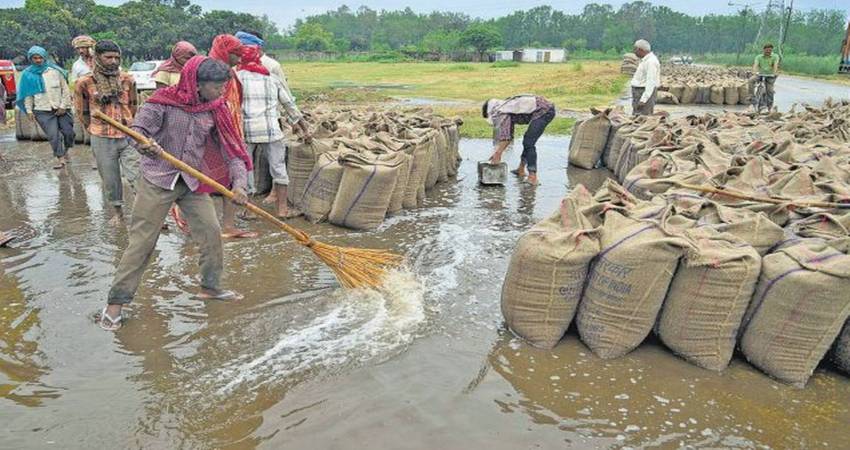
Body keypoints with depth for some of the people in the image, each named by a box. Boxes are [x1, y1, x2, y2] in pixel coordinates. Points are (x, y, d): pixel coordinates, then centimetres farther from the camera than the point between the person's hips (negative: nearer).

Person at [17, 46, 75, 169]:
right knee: (53, 135, -7)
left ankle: (65, 151, 25)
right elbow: (28, 94, 8)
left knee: (68, 132, -2)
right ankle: (60, 158, 3)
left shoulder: (54, 70, 2)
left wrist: (63, 106, -4)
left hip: (60, 108, 0)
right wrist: (29, 110, 2)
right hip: (43, 111, 0)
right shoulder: (28, 74, 5)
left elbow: (65, 89, 2)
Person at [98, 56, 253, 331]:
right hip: (158, 180, -4)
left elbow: (232, 148, -3)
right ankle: (116, 302, 10)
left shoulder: (215, 110, -1)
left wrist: (239, 183, -18)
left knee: (211, 232, 3)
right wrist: (144, 145, -42)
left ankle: (210, 287, 25)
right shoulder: (165, 100, -13)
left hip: (193, 182, 5)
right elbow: (138, 129, -17)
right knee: (142, 241, -1)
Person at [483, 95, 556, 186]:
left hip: (543, 111, -11)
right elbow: (509, 136, 21)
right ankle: (521, 170, 29)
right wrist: (497, 153, 20)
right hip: (547, 109, 11)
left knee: (528, 143, -12)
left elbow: (505, 137, -16)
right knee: (528, 140, 21)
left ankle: (533, 177, -15)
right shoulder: (509, 112, 17)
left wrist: (497, 155, -8)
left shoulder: (504, 113, -10)